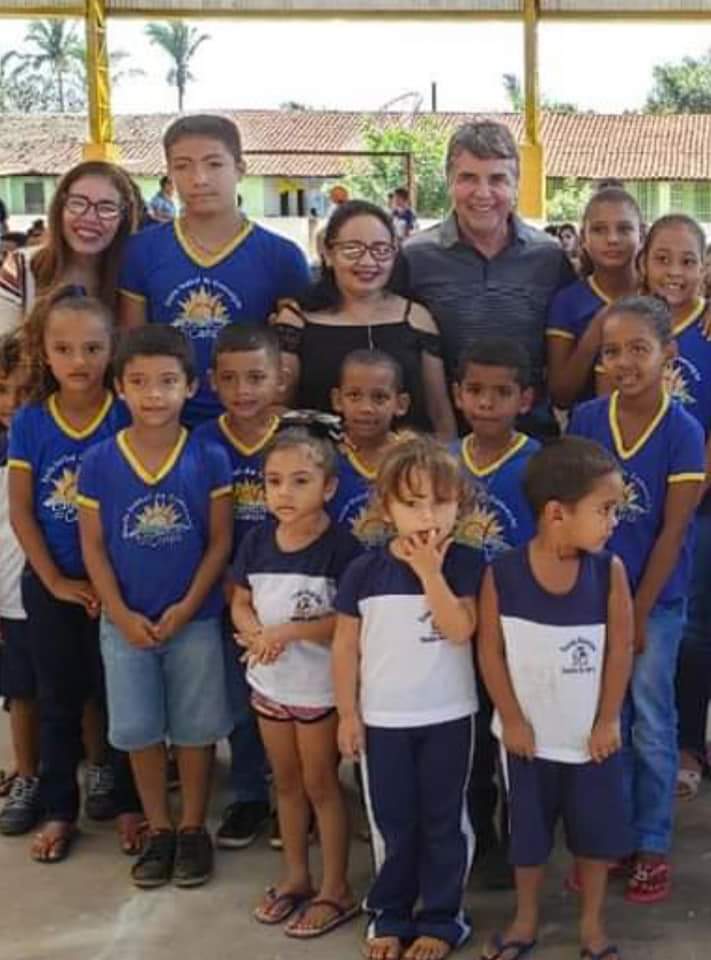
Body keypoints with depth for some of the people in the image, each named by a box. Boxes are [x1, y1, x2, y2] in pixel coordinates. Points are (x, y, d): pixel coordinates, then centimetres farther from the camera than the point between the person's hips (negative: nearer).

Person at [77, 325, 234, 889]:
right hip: (125, 623, 1)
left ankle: (193, 829, 26)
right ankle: (158, 830, 27)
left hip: (195, 620, -1)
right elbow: (94, 547, -3)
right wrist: (122, 615, -10)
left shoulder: (209, 459, -8)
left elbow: (220, 541, -5)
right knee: (139, 731, 10)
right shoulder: (99, 463, -7)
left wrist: (187, 607, -12)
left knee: (195, 729, 9)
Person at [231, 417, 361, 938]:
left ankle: (337, 890, 24)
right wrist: (256, 634, -17)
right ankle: (296, 876, 36)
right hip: (269, 682, 5)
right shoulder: (257, 540, -2)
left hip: (321, 687, -5)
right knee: (287, 782, 19)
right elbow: (241, 604, 4)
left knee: (321, 783, 8)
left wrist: (289, 630, -27)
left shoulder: (341, 545, -19)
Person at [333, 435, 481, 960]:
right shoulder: (365, 571, -8)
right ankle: (389, 915, 31)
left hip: (448, 717, -1)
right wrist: (348, 713, -1)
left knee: (444, 821, 11)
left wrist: (430, 572, -24)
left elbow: (460, 630, -22)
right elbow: (346, 646, -1)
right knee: (392, 822, 14)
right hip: (383, 719, 1)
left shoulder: (465, 564, -9)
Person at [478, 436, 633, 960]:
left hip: (593, 735, 1)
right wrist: (512, 719, -9)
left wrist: (608, 721, -6)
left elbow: (621, 649, -7)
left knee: (598, 830, 13)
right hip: (530, 734, -1)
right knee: (527, 832, 15)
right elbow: (491, 651, -10)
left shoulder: (609, 570, -12)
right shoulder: (501, 573, -16)